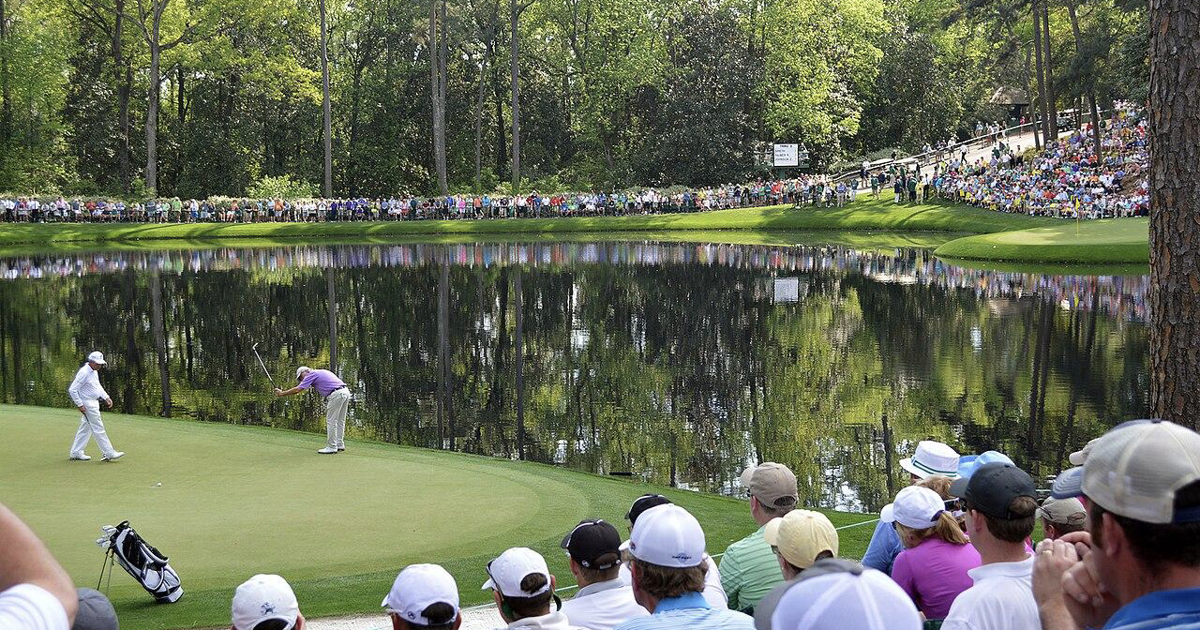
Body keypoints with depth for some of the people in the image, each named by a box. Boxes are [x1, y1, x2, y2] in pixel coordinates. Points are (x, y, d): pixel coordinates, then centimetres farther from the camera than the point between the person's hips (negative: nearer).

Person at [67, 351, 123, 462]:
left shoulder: (94, 371, 10)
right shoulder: (84, 373, -20)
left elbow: (98, 386, 24)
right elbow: (72, 390, -21)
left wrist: (106, 397, 13)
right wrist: (80, 405, -20)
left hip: (94, 403, 10)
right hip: (88, 405, -10)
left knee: (85, 429, 13)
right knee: (98, 429, -6)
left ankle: (76, 453, 18)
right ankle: (109, 453, -2)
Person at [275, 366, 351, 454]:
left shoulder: (312, 375, 3)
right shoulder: (322, 372, 28)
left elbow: (297, 389, 0)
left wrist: (282, 393, 10)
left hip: (336, 394, -9)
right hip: (345, 391, 9)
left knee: (331, 421, -2)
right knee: (340, 421, 17)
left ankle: (331, 447, 0)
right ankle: (339, 445, 23)